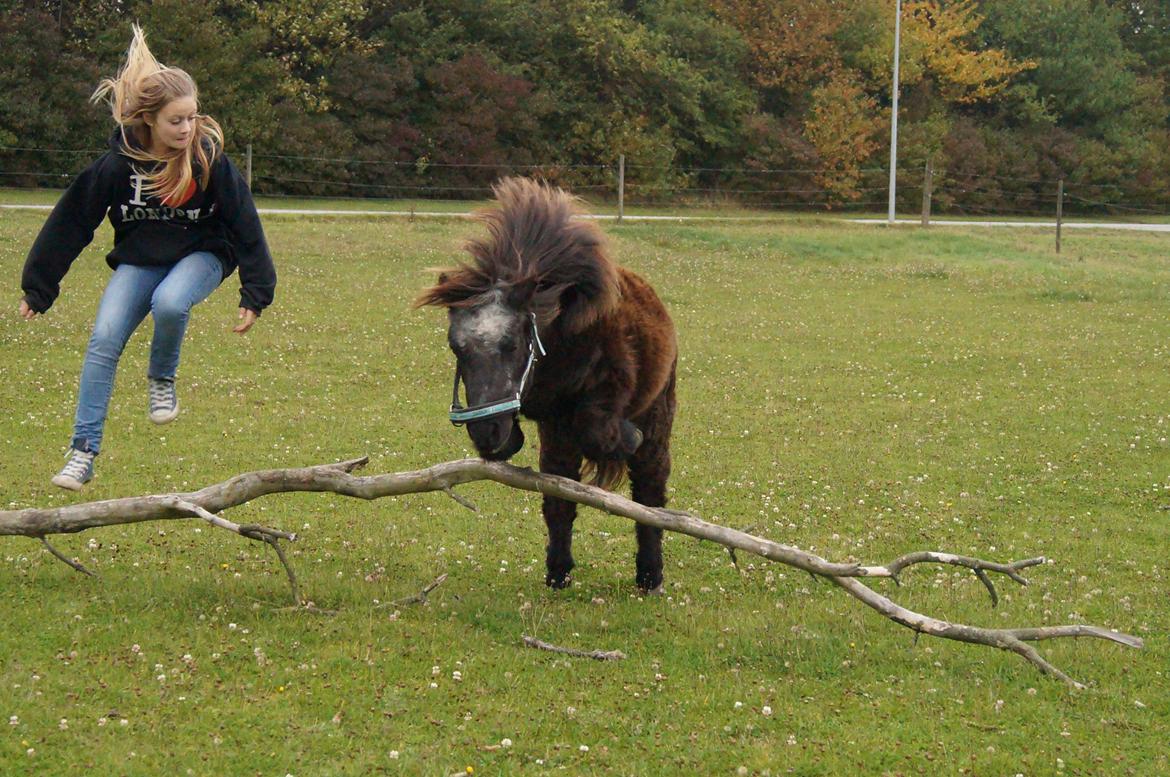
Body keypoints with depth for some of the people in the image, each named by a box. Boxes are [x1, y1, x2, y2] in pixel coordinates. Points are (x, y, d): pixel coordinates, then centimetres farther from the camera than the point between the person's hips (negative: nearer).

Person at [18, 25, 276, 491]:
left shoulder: (209, 158, -19)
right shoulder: (118, 163, -15)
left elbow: (245, 226, -10)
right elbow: (71, 223, -5)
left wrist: (255, 294, -9)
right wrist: (37, 289, -1)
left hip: (201, 254, -2)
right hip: (138, 259, 2)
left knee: (169, 302, -34)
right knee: (104, 339, -17)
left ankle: (162, 380, -2)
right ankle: (83, 452, -10)